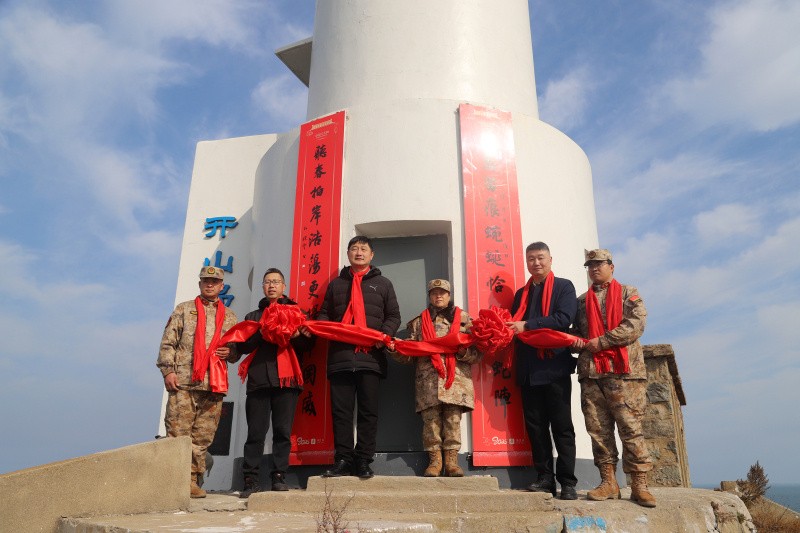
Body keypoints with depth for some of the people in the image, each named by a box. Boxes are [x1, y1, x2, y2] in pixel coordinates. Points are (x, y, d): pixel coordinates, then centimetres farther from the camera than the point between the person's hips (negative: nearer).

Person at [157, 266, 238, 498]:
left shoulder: (230, 317, 19)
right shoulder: (184, 309, 13)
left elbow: (237, 347, 22)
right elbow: (168, 342, 6)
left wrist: (230, 351, -2)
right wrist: (168, 370, -5)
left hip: (214, 385, 3)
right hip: (183, 383, -2)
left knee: (203, 437, 3)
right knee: (178, 432, -5)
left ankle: (191, 481, 11)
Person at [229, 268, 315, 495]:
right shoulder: (253, 316, 22)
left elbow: (307, 344, 10)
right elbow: (242, 346, 8)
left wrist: (297, 335, -11)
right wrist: (262, 334, -8)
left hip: (286, 380, -1)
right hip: (258, 380, 1)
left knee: (283, 431, -2)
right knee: (256, 432, -2)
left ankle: (279, 476, 5)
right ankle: (251, 479, 4)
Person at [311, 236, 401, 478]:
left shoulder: (383, 284, 16)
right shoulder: (336, 284, 22)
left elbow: (394, 316, 11)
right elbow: (325, 313, 21)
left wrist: (385, 334, -9)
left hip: (370, 356, -1)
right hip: (340, 356, 2)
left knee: (368, 411, -1)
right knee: (341, 411, 0)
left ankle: (363, 461, 5)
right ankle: (342, 460, 6)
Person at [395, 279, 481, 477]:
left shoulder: (464, 319, 14)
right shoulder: (419, 322, 18)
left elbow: (476, 353, 8)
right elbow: (410, 354, 13)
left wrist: (463, 351, -12)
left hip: (457, 379, -1)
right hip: (428, 381, 1)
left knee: (453, 420, -4)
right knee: (431, 420, -3)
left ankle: (452, 460, 4)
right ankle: (434, 459, 6)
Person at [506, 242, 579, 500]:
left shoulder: (563, 287, 4)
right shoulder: (521, 294, 19)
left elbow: (563, 319, -12)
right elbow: (516, 325, 16)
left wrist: (527, 325, -15)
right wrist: (509, 329, -8)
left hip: (555, 365, -5)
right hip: (529, 369, 5)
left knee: (562, 426, 0)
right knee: (535, 426, 5)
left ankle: (567, 482, 5)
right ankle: (545, 478, 13)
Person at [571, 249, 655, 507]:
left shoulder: (628, 294, 8)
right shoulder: (581, 301, 20)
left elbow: (635, 326, -6)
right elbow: (574, 329, 22)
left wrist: (601, 341, -12)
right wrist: (575, 340, -2)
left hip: (624, 371, -4)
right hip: (590, 372, 4)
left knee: (631, 427, -5)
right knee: (598, 428, 3)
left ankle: (639, 484, 2)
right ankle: (608, 481, 11)